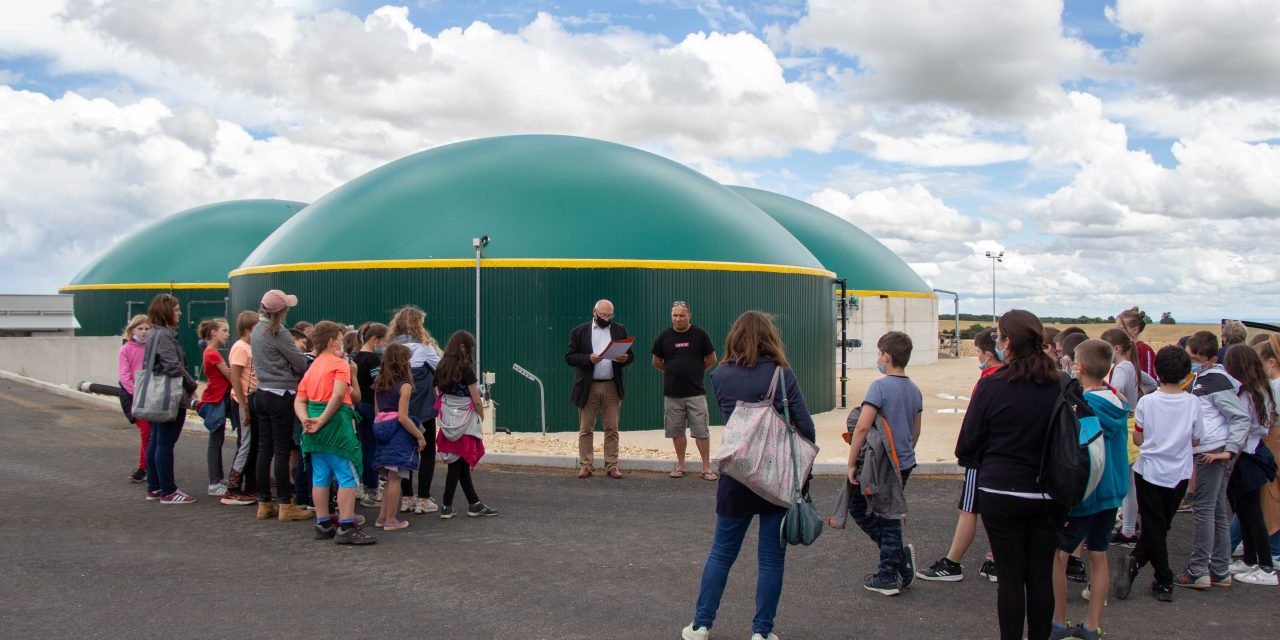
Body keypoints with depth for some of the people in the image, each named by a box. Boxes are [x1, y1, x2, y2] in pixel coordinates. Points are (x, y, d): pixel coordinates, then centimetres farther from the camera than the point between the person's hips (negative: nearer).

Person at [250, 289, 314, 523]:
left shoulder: (257, 330, 11)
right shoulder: (279, 333, -15)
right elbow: (301, 363, -12)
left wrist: (288, 366, 11)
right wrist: (299, 372, 9)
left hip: (262, 393, 8)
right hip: (281, 395, -8)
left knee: (264, 449, 10)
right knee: (282, 451, -3)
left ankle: (264, 504, 15)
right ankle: (286, 506, 2)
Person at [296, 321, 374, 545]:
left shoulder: (311, 368, 17)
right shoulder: (340, 363, -6)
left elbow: (299, 401, 9)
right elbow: (338, 395, -21)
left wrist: (306, 420, -5)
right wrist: (322, 421, -17)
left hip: (315, 430, 8)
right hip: (336, 424, -8)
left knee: (320, 477, 13)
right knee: (348, 476, -4)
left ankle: (323, 524, 19)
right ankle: (346, 527, -6)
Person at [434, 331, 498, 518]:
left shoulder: (441, 369, 4)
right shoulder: (465, 370, -14)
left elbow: (439, 394, 8)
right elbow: (476, 400, -13)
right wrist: (482, 419, 2)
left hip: (448, 423, 7)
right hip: (465, 423, -7)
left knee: (461, 464, 12)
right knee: (457, 465, 2)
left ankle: (474, 504, 19)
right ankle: (446, 506, 6)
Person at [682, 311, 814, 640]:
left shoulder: (719, 376, -1)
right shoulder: (782, 374, -9)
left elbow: (731, 418, 9)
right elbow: (806, 427, -9)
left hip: (736, 476, 2)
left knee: (721, 552, 15)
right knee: (772, 556, 9)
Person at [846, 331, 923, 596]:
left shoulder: (881, 386, -16)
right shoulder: (915, 390, 7)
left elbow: (862, 427, -22)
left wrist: (851, 463, -15)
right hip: (904, 464, 7)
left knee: (858, 507, 10)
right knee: (890, 515, 14)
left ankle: (899, 553, 0)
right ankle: (889, 575, 17)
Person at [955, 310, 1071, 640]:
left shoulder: (991, 386, -13)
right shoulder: (1065, 386, -5)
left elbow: (966, 445, -6)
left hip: (1002, 492, -3)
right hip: (1050, 495, 3)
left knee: (1010, 575, 6)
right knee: (1042, 575, 12)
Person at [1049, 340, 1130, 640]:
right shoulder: (1118, 404, 3)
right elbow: (1119, 448, 14)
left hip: (1082, 493, -8)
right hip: (1112, 492, 8)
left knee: (1057, 554, 4)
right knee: (1098, 556, 13)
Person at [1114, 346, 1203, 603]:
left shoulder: (1147, 402, -11)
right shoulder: (1192, 402, -8)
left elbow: (1138, 439, -3)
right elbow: (1196, 440, 1)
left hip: (1149, 471, -1)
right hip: (1179, 474, 1)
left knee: (1154, 526, 7)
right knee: (1161, 526, 13)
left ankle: (1164, 583, 1)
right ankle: (1136, 560, -3)